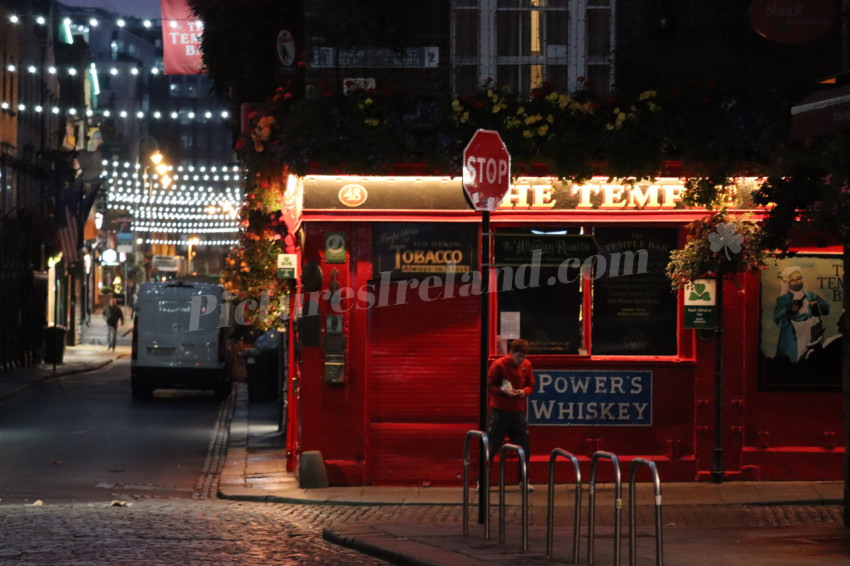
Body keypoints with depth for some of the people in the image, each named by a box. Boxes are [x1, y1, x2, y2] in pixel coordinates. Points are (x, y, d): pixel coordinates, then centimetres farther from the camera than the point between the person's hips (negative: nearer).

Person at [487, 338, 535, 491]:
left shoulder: (527, 365, 3)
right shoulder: (499, 365, -10)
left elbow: (530, 385, 14)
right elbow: (489, 386, -5)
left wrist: (524, 391, -9)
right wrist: (504, 391, -19)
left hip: (519, 411, 4)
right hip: (500, 411, -4)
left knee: (524, 447, 3)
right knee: (491, 446, -2)